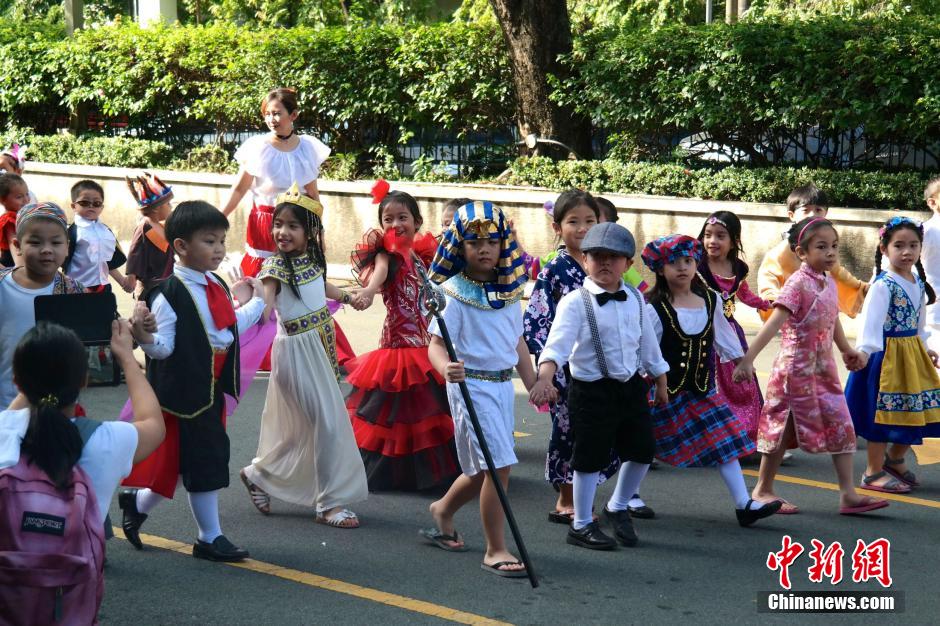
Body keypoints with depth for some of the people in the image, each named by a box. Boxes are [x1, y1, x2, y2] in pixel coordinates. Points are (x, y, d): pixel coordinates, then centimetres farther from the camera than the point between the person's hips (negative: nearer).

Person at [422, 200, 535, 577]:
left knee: (483, 468, 16)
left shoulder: (508, 292, 8)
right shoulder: (453, 293, -12)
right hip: (472, 384, -7)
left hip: (503, 384, 7)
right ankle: (495, 551, -3)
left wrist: (533, 384, 20)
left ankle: (442, 511, 44)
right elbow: (436, 344, -19)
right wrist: (445, 368, -39)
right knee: (498, 465, -13)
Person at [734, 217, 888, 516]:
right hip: (796, 367, -7)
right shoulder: (798, 284, -17)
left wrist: (847, 350, 38)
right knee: (784, 428, 4)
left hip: (824, 368, 7)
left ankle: (848, 494, 7)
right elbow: (774, 323, -26)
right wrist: (747, 359, -33)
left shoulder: (829, 284, 6)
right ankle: (763, 490, 19)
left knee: (841, 427, 3)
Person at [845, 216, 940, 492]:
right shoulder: (883, 285, -16)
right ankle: (874, 472, 10)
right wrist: (864, 350, -39)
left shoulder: (918, 283, 9)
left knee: (916, 410, 11)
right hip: (887, 354, -8)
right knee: (884, 412, -1)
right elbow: (871, 318, -27)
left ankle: (894, 459, 33)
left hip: (912, 353, 8)